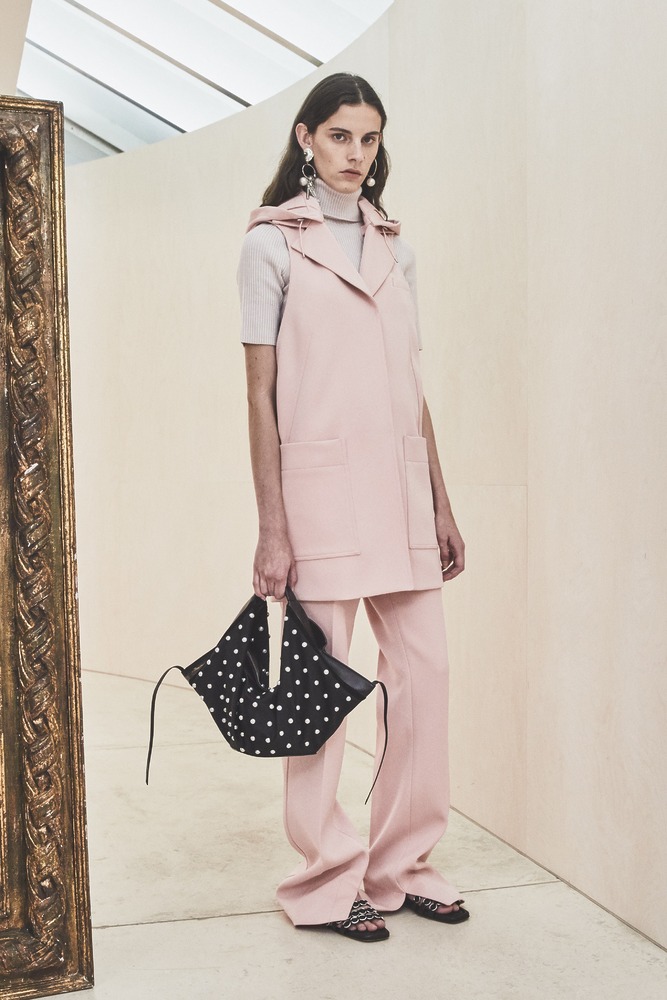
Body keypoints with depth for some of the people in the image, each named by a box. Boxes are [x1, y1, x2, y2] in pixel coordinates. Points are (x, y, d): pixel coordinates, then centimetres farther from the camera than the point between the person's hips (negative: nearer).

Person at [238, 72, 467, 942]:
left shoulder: (392, 245, 17)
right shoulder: (273, 241, 1)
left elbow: (414, 386, 16)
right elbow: (261, 392, -4)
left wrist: (440, 503, 13)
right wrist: (271, 529, -9)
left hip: (401, 481, 6)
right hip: (322, 479, -5)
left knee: (426, 668, 5)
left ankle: (403, 864, 21)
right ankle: (328, 880, 15)